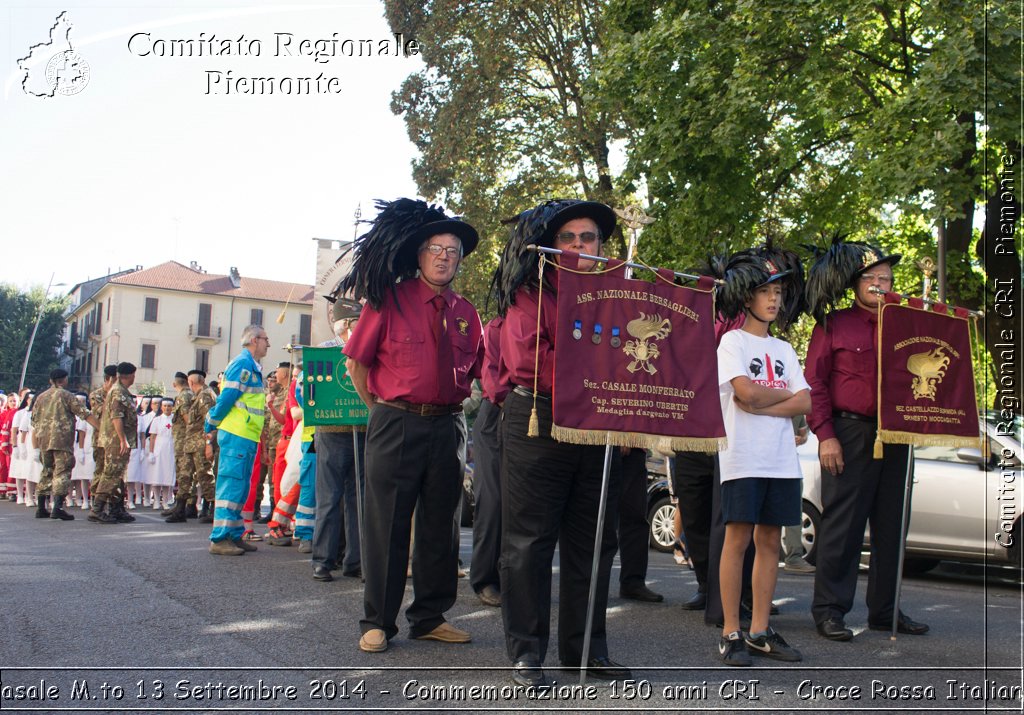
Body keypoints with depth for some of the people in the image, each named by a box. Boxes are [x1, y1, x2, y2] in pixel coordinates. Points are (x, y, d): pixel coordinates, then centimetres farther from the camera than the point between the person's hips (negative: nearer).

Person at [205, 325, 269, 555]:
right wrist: (211, 429, -9)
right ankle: (220, 539, -7)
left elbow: (224, 400, 21)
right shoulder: (243, 364, -11)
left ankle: (234, 535, 17)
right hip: (236, 435, -10)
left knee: (240, 488, 12)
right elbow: (226, 398, -15)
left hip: (246, 437, 10)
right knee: (231, 485, -9)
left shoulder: (252, 366, 19)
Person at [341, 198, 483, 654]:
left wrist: (452, 406, 8)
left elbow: (480, 371, 18)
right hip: (396, 425, -4)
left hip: (446, 428, 5)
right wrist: (381, 409, 2)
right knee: (387, 526, 1)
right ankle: (377, 622, 13)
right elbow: (357, 363, 0)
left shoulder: (465, 313, 10)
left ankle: (429, 617, 23)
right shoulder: (390, 299, -3)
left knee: (439, 527, 10)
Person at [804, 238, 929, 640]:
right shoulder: (834, 325, 3)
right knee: (841, 527, -2)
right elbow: (814, 383, -2)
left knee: (891, 527, 10)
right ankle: (829, 610, 6)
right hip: (849, 436, -5)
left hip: (895, 438, 5)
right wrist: (825, 435, -10)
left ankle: (884, 611, 22)